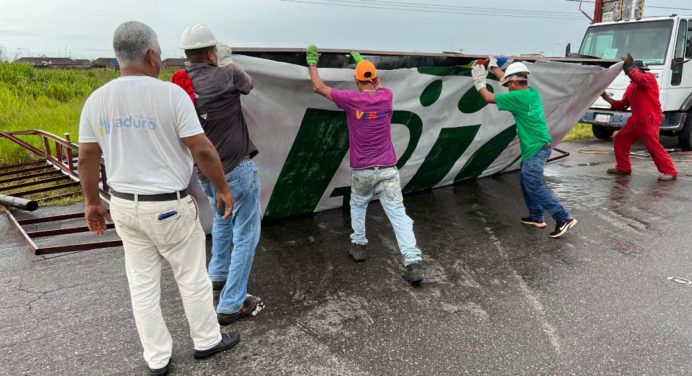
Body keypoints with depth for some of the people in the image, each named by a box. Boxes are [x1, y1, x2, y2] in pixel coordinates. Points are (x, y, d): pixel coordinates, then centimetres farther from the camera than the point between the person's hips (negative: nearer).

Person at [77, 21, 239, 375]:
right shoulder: (171, 94, -17)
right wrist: (223, 188, -4)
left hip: (124, 205, 5)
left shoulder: (96, 99, 0)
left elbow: (87, 158, 5)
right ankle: (207, 340, 32)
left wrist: (92, 202, 17)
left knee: (143, 284, 15)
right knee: (192, 277, 14)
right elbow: (202, 150, -17)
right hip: (169, 207, -5)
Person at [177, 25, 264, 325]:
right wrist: (230, 63, 26)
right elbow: (249, 84, 9)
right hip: (237, 169, -7)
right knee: (245, 235, 3)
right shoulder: (226, 76, -14)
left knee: (222, 218, 33)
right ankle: (231, 305, 7)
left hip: (205, 173, 7)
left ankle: (217, 273, 45)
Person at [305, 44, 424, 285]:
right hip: (387, 169, 1)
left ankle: (358, 246, 32)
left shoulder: (351, 99, -9)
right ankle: (413, 263, -8)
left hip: (362, 171, -1)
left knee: (357, 205, 26)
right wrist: (362, 61, 39)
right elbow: (378, 84, 28)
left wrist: (312, 63, 18)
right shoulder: (386, 96, 1)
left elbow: (318, 88, 3)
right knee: (399, 213, -2)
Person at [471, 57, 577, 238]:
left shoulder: (519, 97, -17)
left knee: (535, 187, -6)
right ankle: (536, 217, 27)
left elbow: (489, 98, -8)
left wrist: (479, 82, 7)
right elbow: (509, 78, 25)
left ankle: (564, 218, -5)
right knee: (525, 182, 19)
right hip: (539, 147, 9)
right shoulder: (532, 92, 9)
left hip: (535, 150, -9)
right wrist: (493, 67, 31)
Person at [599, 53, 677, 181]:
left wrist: (629, 67, -16)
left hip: (650, 120, -9)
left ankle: (670, 172, -9)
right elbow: (622, 105, 20)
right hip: (635, 120, 9)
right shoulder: (631, 87, 21)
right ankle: (623, 167, 20)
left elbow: (639, 79, -27)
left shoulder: (649, 77, -1)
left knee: (653, 146, -15)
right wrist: (607, 98, 12)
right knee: (620, 139, 11)